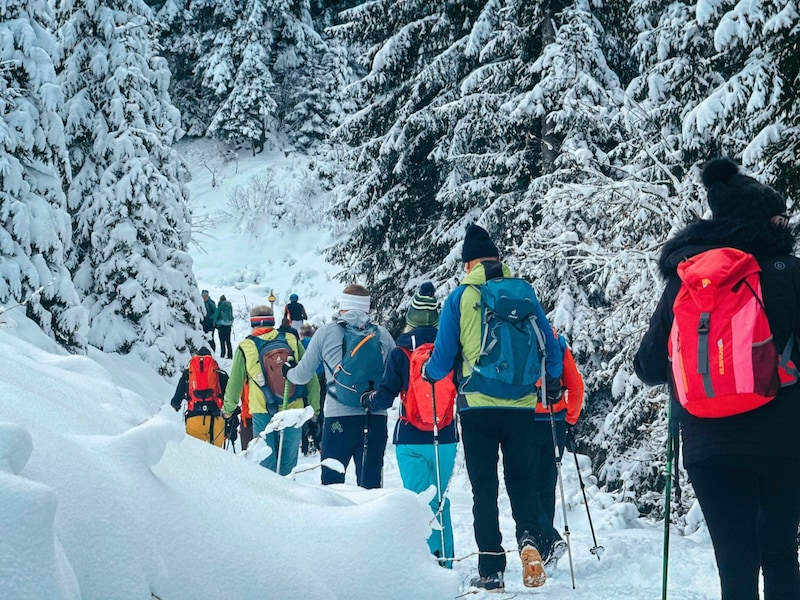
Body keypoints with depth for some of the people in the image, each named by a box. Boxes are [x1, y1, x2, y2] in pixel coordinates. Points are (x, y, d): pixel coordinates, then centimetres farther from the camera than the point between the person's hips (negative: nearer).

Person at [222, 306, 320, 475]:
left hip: (263, 412, -1)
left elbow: (235, 382, 7)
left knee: (266, 462, 6)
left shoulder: (245, 347, 0)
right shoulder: (291, 340, 3)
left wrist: (228, 408, 21)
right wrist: (315, 408, 13)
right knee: (288, 463, 9)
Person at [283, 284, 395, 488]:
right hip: (376, 418, 2)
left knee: (332, 480, 6)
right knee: (371, 482, 5)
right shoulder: (382, 335, 4)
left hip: (338, 417, -2)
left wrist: (287, 372, 30)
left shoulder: (325, 333, 0)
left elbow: (303, 374, 8)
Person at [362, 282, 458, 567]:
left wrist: (368, 400, 17)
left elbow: (385, 396, -4)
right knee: (439, 499, 13)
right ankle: (443, 559, 10)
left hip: (409, 439, -2)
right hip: (444, 437, 2)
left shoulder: (400, 353, -5)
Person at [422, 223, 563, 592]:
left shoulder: (460, 298, -3)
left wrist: (429, 373, 22)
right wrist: (552, 383, 27)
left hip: (477, 405, -1)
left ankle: (491, 570, 2)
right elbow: (551, 348, 8)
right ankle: (528, 538, -11)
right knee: (522, 477, 15)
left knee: (484, 486, 5)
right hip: (522, 405, 1)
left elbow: (444, 356, -1)